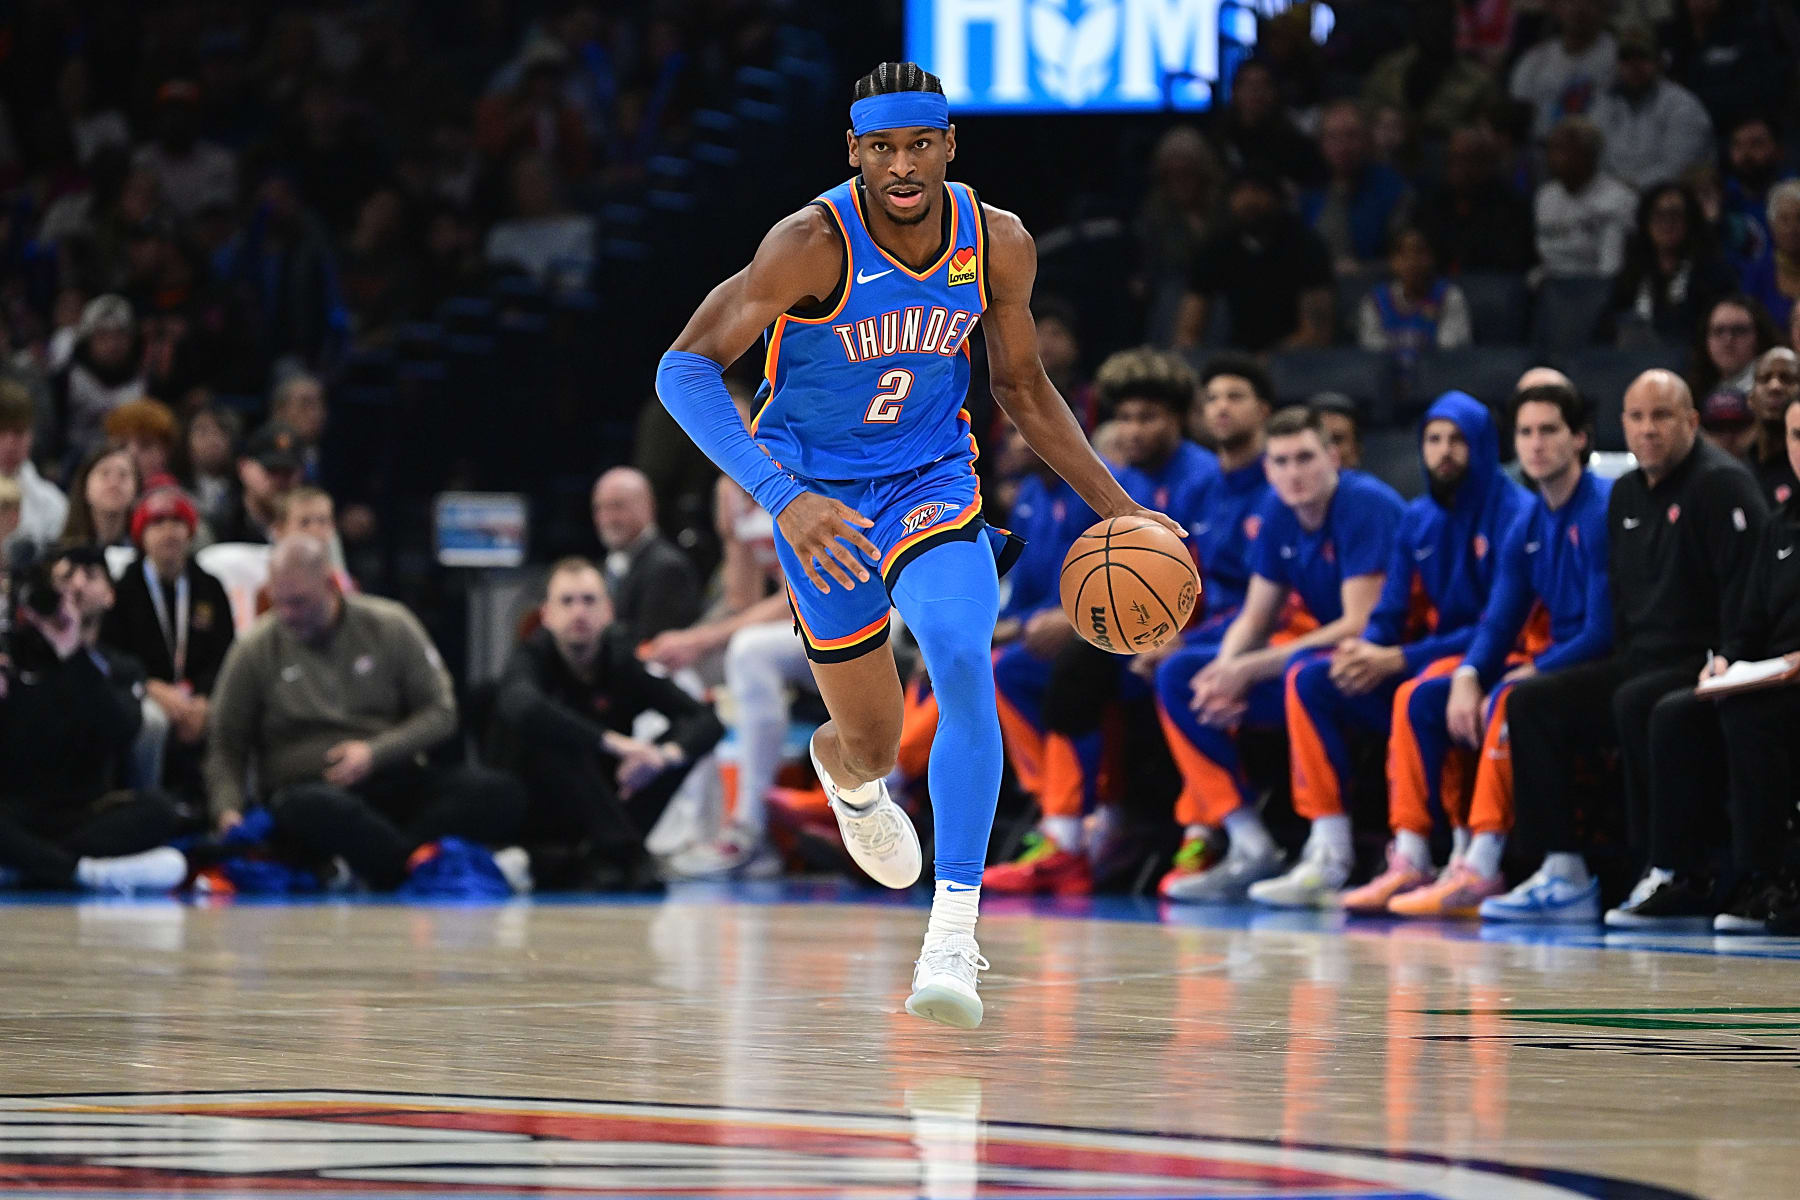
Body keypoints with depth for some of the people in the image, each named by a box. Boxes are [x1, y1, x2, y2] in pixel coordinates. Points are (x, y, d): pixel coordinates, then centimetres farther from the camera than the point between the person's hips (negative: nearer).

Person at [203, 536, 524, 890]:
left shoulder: (391, 627, 8)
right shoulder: (253, 651, 7)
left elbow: (441, 713, 8)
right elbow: (226, 748, 10)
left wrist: (375, 752, -8)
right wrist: (228, 811, -10)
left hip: (394, 778, 2)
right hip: (304, 787, -2)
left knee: (500, 794, -27)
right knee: (314, 808, -43)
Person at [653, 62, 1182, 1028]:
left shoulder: (997, 245, -11)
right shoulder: (813, 245, -24)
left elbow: (1022, 388, 7)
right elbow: (685, 369, -28)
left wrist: (1115, 506, 0)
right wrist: (781, 497, -40)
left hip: (932, 483, 2)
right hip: (816, 494, -2)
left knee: (965, 665, -27)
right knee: (869, 738, 9)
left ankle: (955, 931, -27)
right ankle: (844, 774, 51)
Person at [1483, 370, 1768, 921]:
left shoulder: (1722, 484, -9)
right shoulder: (1625, 494, 17)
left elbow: (1746, 593, -17)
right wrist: (1621, 661, 11)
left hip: (1703, 664, -9)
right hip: (1640, 661, 9)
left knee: (1636, 705, -36)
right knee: (1530, 702, -5)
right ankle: (1561, 874, -11)